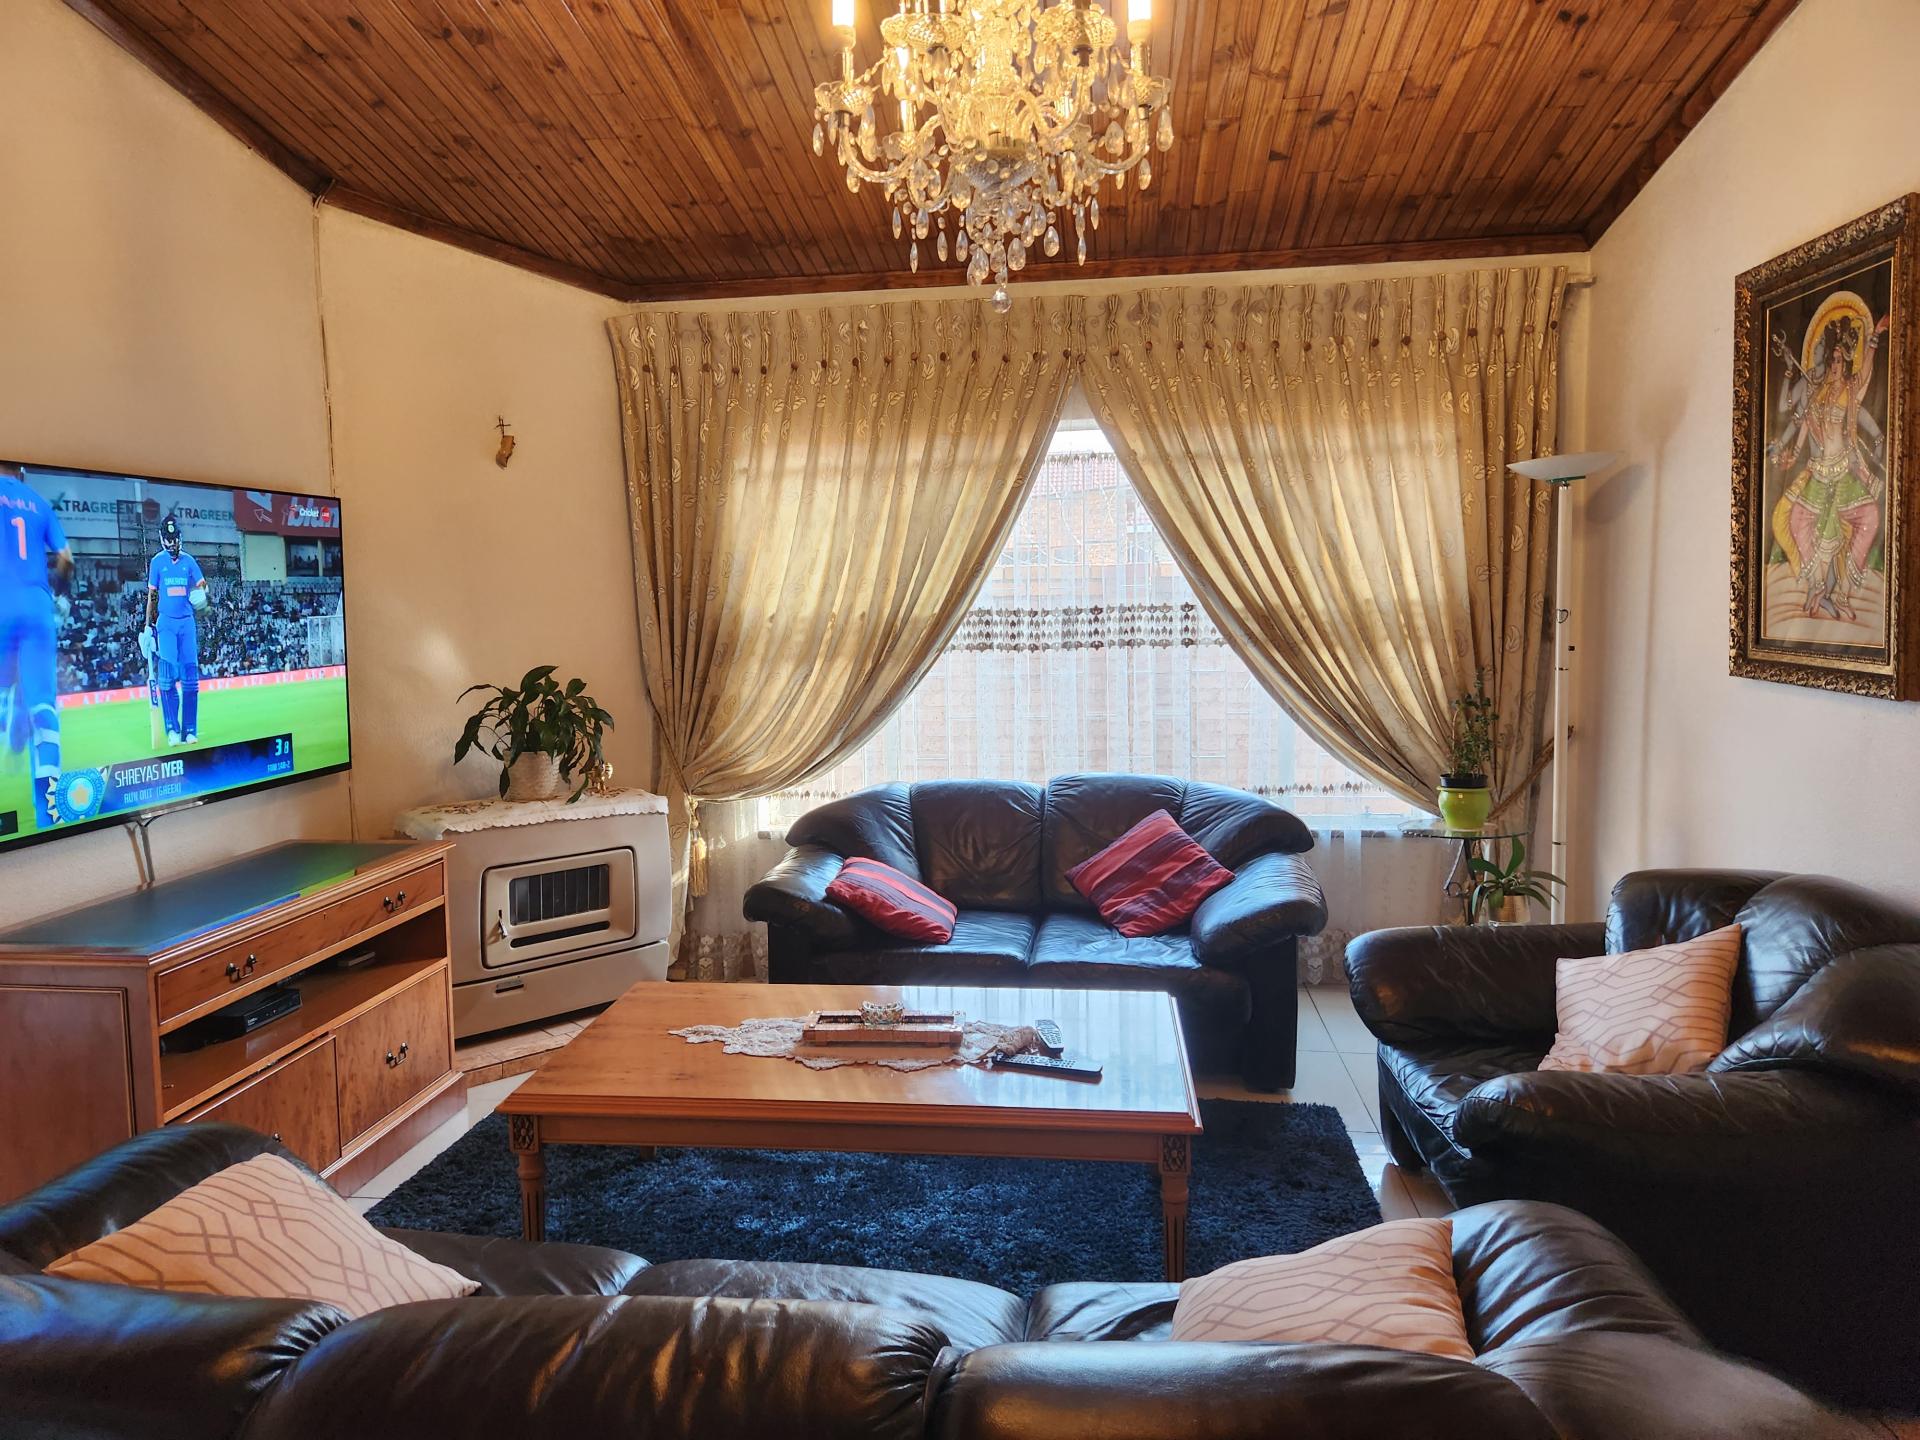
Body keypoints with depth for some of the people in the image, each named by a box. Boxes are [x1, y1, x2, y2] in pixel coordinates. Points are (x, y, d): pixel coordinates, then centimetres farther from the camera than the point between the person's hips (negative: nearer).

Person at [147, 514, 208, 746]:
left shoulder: (189, 561, 8)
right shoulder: (157, 561, 3)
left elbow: (201, 585, 5)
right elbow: (151, 595, 7)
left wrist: (201, 593, -19)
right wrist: (148, 624, 4)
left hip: (187, 622, 2)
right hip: (165, 622, -2)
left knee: (190, 677, 0)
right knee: (168, 675, -9)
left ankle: (190, 730, 5)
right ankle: (172, 729, -6)